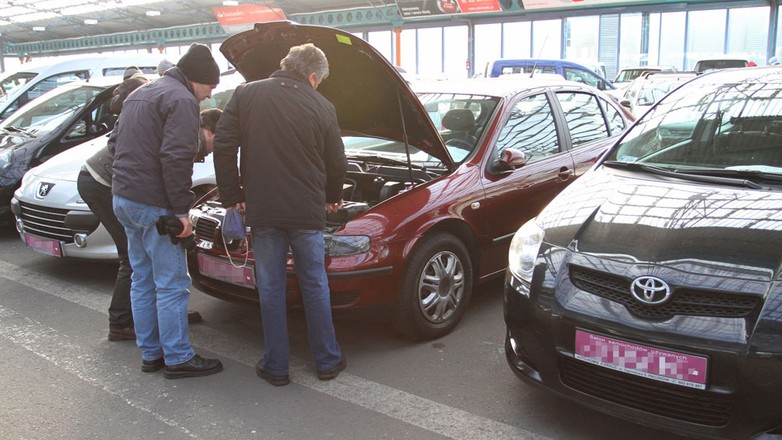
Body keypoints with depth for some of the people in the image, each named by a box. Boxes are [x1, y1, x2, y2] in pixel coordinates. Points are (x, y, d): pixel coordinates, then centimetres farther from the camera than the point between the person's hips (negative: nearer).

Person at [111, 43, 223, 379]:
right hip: (154, 205, -10)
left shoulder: (139, 95, 19)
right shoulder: (181, 100, -12)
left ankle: (151, 354, 24)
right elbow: (175, 159, -22)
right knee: (171, 284, -1)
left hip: (124, 198, 10)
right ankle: (178, 358, 7)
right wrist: (181, 210, -19)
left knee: (142, 280, 15)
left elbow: (115, 144, 23)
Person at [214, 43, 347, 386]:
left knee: (270, 289, 10)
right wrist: (332, 199, 27)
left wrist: (232, 196, 5)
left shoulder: (246, 94, 1)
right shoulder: (321, 106, 0)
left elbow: (223, 145, -3)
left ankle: (275, 367, 18)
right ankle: (327, 361, 24)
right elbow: (337, 163, 8)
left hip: (262, 210, 0)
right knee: (315, 286, 13)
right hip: (307, 212, 0)